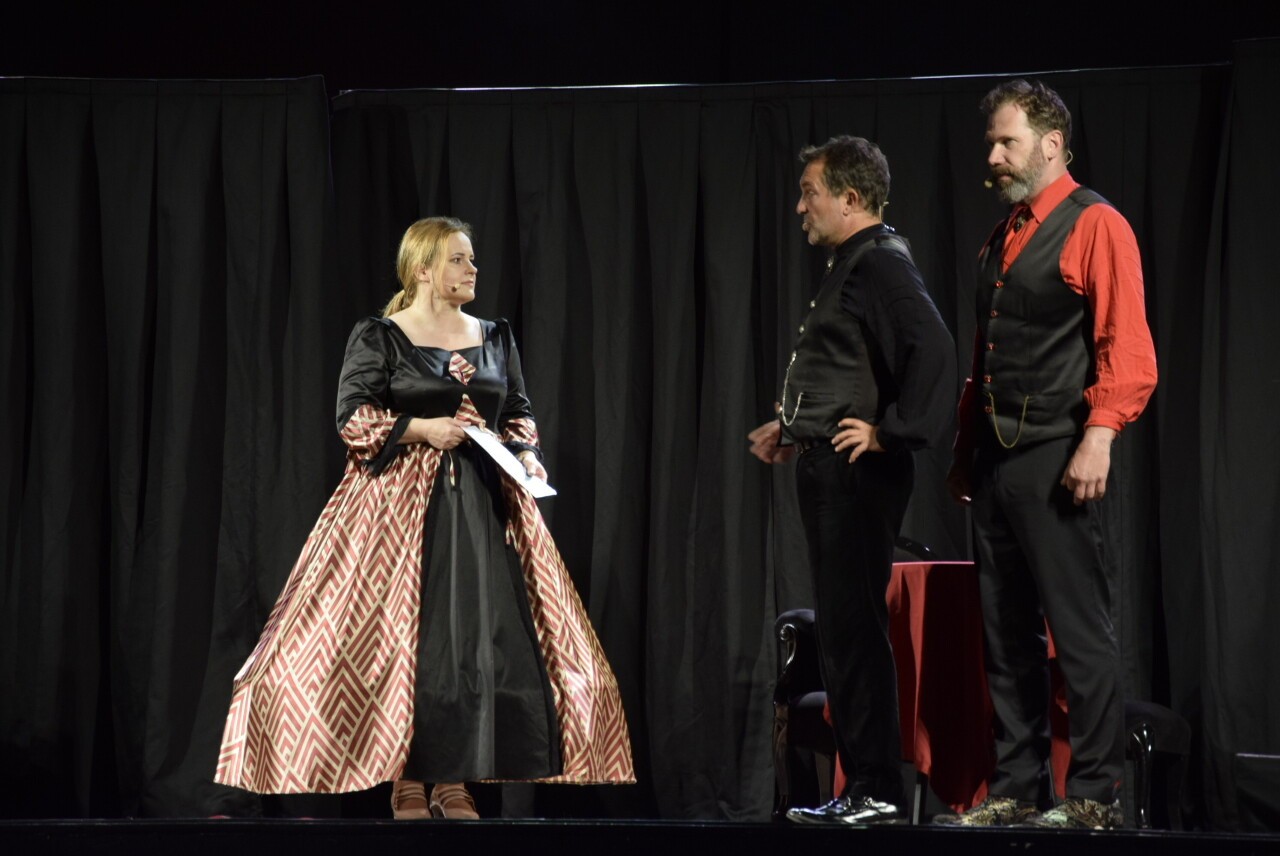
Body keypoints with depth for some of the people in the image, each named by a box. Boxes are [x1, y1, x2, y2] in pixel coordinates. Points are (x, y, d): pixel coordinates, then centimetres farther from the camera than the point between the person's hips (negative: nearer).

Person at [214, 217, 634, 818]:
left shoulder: (495, 338, 13)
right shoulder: (378, 338, 0)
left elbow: (519, 414, 16)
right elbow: (352, 417, -6)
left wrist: (527, 454, -4)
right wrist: (424, 429, -15)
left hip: (484, 501, 4)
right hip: (403, 503, -4)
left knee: (481, 633, -3)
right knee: (407, 637, -5)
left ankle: (453, 784, 2)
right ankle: (407, 784, 1)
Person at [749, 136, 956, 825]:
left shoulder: (882, 264, -13)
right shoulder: (849, 266, 19)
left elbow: (933, 350, -26)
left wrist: (890, 431, -23)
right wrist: (793, 427, 23)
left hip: (858, 472, -11)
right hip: (828, 469, 11)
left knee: (855, 627, -10)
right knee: (841, 630, 12)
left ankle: (877, 793, -7)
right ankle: (862, 786, 17)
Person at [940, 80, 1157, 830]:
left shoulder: (1095, 226, -5)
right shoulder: (1003, 240, 19)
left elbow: (1128, 347, -13)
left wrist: (1099, 436, -22)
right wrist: (967, 449, 17)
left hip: (1055, 458, -8)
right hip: (996, 460, 8)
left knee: (1080, 629, -5)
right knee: (1007, 634, 9)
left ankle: (1095, 795, -2)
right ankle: (1017, 788, 14)